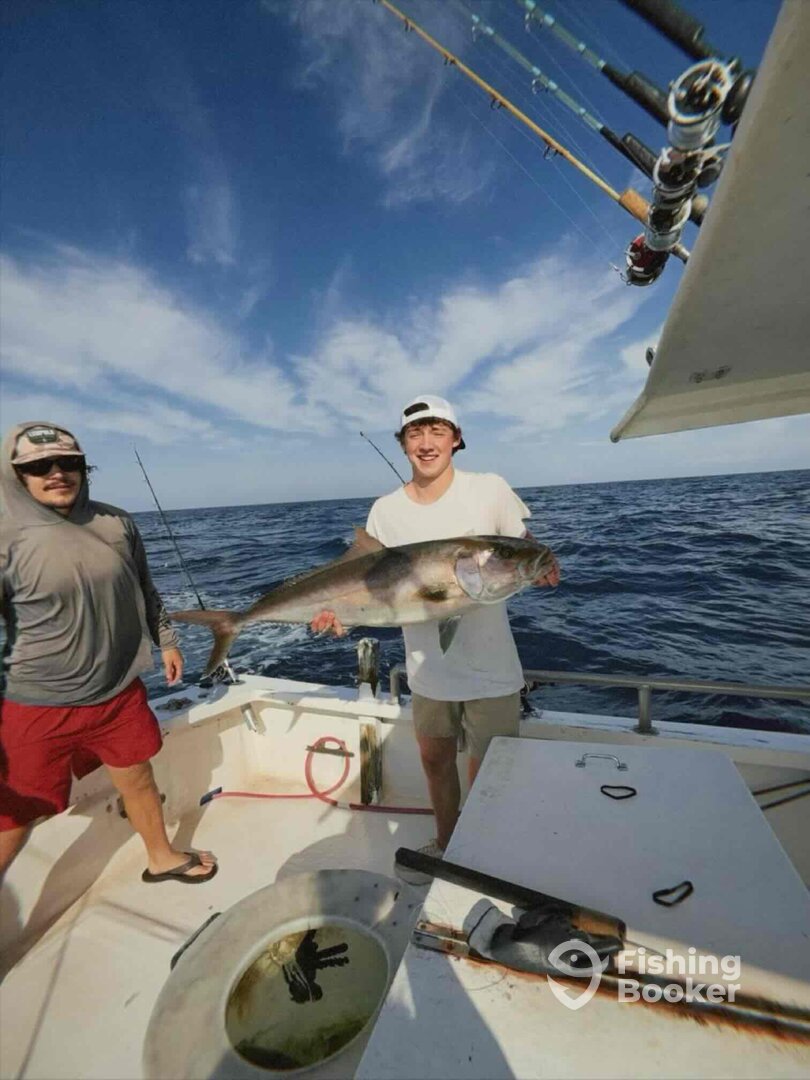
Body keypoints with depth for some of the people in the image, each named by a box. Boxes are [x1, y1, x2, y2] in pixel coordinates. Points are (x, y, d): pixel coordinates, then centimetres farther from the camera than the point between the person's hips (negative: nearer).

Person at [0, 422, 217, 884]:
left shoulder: (117, 524, -2)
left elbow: (146, 591, 10)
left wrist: (167, 641, 14)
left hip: (120, 694, 4)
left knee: (139, 779, 20)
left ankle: (162, 858, 46)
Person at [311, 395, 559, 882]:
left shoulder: (489, 489, -10)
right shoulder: (386, 510, -4)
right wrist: (342, 610, -16)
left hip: (490, 667, -3)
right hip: (428, 667, 3)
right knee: (435, 759, 23)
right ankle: (445, 845, 52)